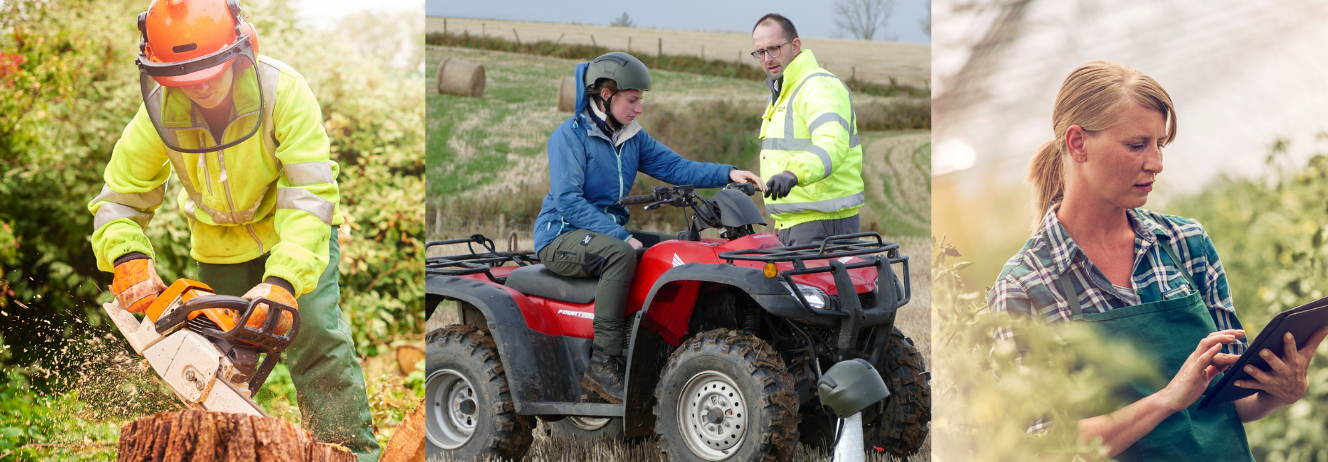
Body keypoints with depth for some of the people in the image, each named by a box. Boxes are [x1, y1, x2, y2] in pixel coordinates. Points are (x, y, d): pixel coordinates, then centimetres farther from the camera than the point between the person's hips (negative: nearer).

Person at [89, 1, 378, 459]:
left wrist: (283, 281, -47)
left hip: (293, 231, -3)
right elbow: (119, 200, -13)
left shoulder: (282, 90, -32)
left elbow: (309, 195, -35)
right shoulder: (159, 113, -22)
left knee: (316, 331, -17)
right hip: (219, 243, 3)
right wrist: (129, 259, -34)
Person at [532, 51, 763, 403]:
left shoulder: (632, 138, 12)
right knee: (620, 254, -36)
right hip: (561, 237, -8)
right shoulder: (570, 136, -13)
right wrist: (620, 236, -29)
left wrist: (728, 174, -15)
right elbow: (568, 201, -21)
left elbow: (674, 167, 1)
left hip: (609, 231, 8)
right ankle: (603, 364, -34)